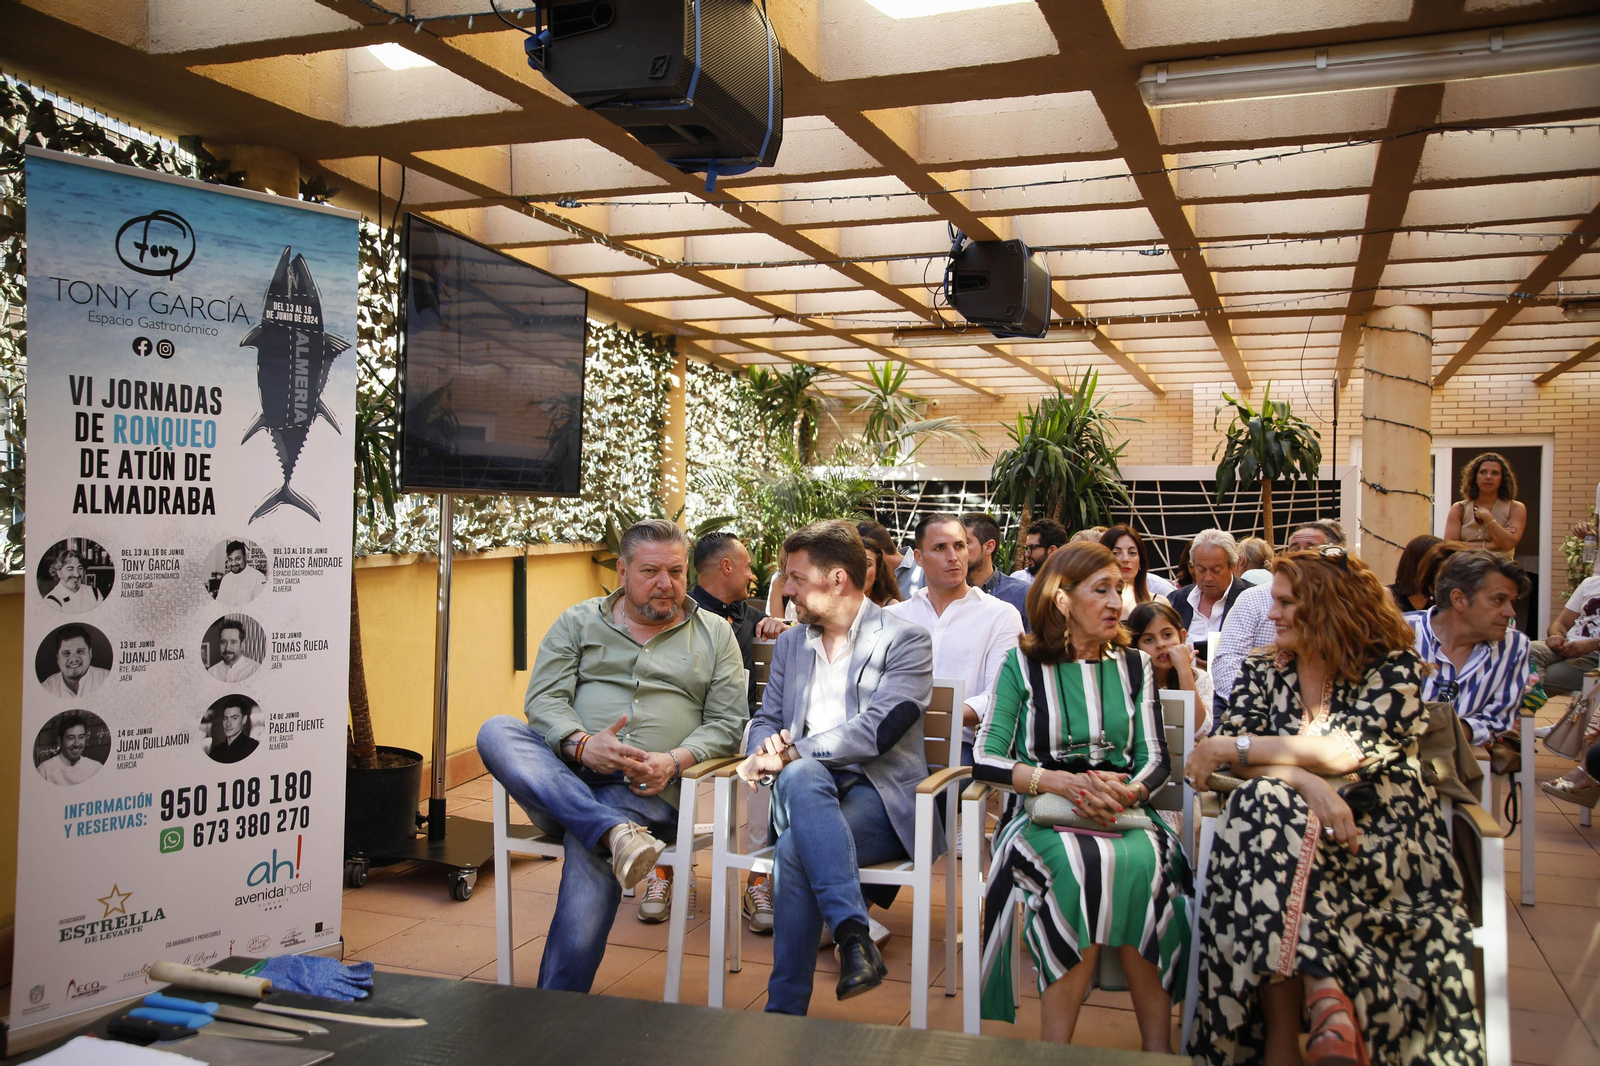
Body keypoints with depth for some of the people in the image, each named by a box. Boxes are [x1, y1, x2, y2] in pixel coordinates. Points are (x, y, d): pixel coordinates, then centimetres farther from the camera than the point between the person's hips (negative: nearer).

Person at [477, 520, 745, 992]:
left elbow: (728, 722, 8)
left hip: (648, 793, -2)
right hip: (562, 782, 3)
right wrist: (581, 745, -15)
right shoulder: (577, 623, 16)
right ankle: (617, 833, -39)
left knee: (588, 849, -32)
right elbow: (543, 700, 5)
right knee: (496, 731, -26)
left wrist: (674, 762, -11)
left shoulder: (715, 635, 16)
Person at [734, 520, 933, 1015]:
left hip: (878, 794, -4)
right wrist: (763, 754, -8)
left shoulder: (906, 641, 0)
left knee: (795, 848, -33)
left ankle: (784, 1011, -25)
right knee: (800, 776, -34)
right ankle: (853, 934, -41)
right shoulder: (790, 644, 21)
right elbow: (766, 722, 17)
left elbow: (876, 729, -14)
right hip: (807, 790, 5)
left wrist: (791, 753, -18)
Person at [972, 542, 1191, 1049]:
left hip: (1120, 814, 2)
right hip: (1043, 816, -2)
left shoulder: (1135, 665, 14)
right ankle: (1057, 1045, -25)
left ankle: (1158, 1045, -25)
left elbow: (1154, 758, 9)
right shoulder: (1023, 665, 5)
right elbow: (985, 759, -2)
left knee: (1139, 862, -33)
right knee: (1085, 863, -36)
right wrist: (1060, 781, -18)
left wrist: (1129, 792, -15)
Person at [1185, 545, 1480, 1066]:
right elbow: (1230, 753, -2)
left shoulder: (1393, 669, 1)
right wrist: (1303, 779, -22)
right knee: (1264, 802, -32)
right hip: (1297, 828, 3)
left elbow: (1350, 750, -15)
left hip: (1378, 841, -3)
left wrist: (1227, 747, -14)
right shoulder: (1262, 670, 12)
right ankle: (1324, 992, -33)